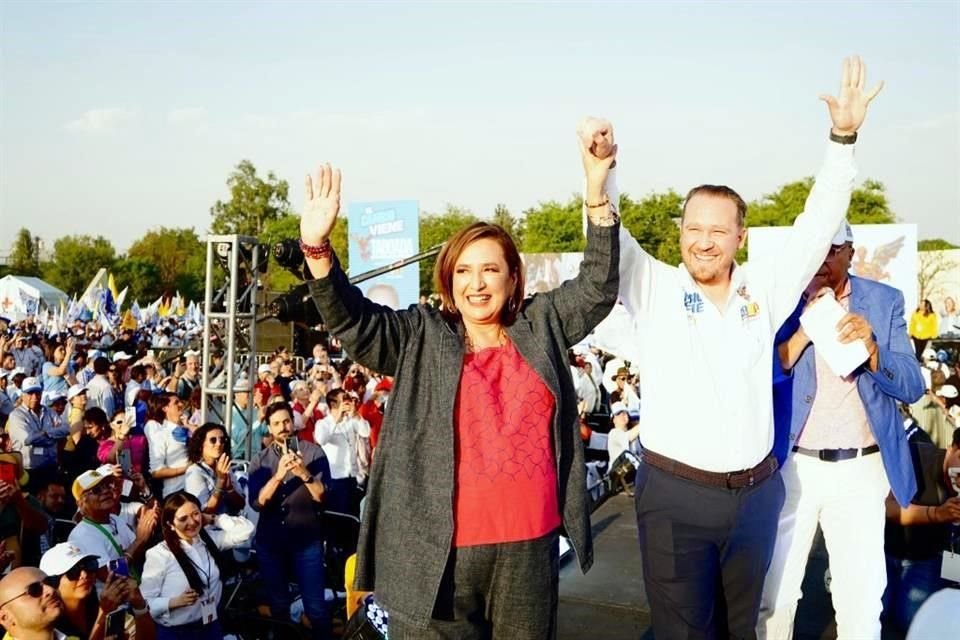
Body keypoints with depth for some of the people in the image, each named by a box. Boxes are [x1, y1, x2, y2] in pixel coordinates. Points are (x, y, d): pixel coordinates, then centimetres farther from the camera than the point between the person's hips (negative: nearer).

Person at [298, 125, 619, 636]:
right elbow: (352, 321, -7)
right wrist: (317, 247, -23)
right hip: (440, 550, -2)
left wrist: (596, 192, -3)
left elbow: (597, 289, 6)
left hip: (528, 544, 3)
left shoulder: (541, 326, 9)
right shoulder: (421, 338, 2)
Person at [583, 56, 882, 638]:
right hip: (675, 494, -3)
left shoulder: (763, 292, 4)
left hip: (756, 493, 4)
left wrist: (844, 138, -1)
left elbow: (817, 227, 4)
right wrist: (602, 164, -28)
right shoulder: (654, 290, -3)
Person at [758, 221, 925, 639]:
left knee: (862, 603, 6)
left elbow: (913, 386, -1)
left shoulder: (885, 301, 3)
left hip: (860, 469, 1)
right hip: (791, 465, 0)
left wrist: (872, 347, -20)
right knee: (773, 595, 8)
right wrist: (804, 330, -20)